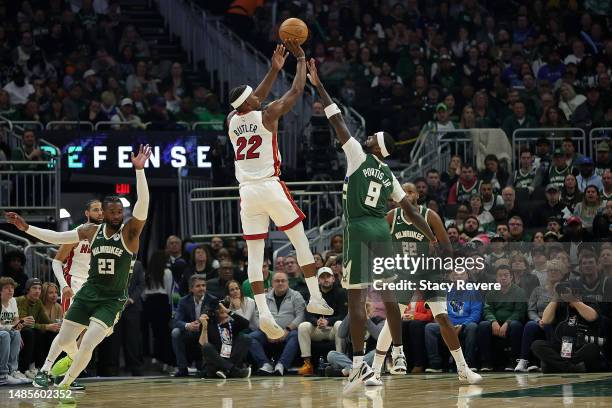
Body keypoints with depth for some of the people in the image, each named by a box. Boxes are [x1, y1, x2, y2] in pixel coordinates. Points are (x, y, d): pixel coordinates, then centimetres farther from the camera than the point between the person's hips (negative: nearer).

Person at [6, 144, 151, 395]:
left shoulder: (129, 231, -11)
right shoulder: (92, 231, 2)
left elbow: (142, 205, -27)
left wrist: (139, 169, -37)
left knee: (88, 344, -17)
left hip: (112, 301, -4)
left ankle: (64, 385, 2)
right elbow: (56, 237, 11)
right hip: (88, 294, 4)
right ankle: (45, 370, 35)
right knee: (64, 338, 9)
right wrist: (25, 228, 5)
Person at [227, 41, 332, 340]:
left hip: (247, 192, 4)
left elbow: (255, 102, 28)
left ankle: (263, 313, -10)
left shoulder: (232, 120, 10)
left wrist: (274, 70, 30)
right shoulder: (267, 115, -6)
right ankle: (315, 298, 9)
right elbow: (296, 92, 2)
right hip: (270, 187, -4)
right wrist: (301, 60, 14)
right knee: (300, 241, 10)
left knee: (255, 254, 2)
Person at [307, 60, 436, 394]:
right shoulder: (390, 176, 14)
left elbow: (337, 122, -2)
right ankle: (399, 355, 22)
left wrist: (318, 86, 2)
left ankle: (359, 364, -14)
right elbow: (412, 212, 12)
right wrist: (435, 240, 19)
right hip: (381, 231, 6)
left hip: (359, 231, -6)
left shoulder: (359, 157, -2)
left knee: (356, 297, -8)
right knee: (387, 292, 16)